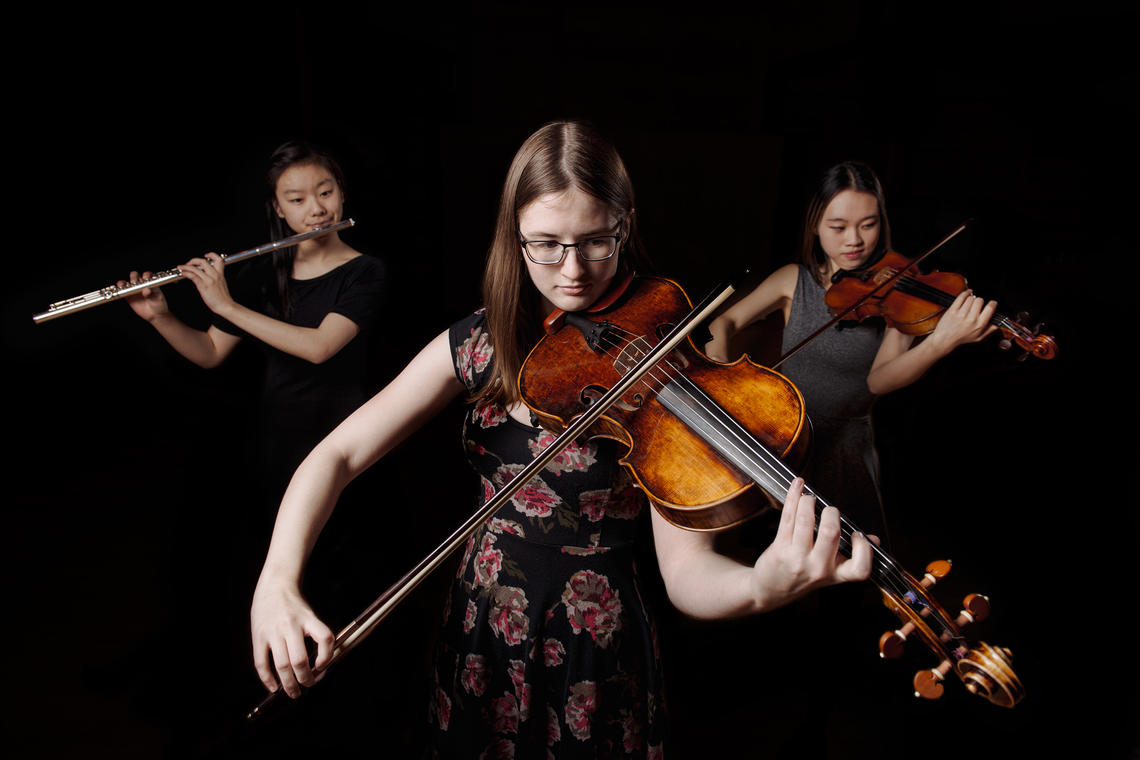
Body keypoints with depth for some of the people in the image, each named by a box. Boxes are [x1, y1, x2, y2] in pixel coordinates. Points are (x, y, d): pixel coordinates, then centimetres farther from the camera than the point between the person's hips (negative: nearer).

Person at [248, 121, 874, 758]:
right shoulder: (476, 346, -8)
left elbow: (687, 573, -23)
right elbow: (339, 455, -9)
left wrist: (761, 588, -45)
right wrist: (278, 579, -25)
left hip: (597, 660, -3)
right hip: (480, 639, 4)